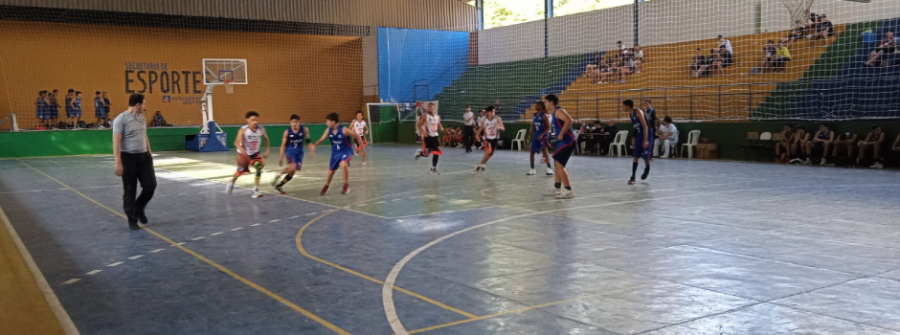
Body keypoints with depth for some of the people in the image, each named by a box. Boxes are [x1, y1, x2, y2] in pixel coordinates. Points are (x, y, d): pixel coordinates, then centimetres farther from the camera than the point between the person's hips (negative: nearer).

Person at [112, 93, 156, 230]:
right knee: (130, 191, 2)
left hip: (144, 157, 6)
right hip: (129, 158, -6)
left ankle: (140, 208, 28)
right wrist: (118, 163, -21)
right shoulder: (121, 119, -13)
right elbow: (116, 142, -16)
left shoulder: (142, 118, 10)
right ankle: (132, 220, 14)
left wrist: (149, 152, 20)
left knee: (150, 185, 2)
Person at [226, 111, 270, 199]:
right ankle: (231, 182, 49)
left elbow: (266, 139, 4)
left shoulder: (261, 129, -16)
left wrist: (267, 150, -2)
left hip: (255, 153, 2)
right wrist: (242, 151, -54)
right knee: (241, 171, 15)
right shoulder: (243, 130, -27)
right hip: (244, 153, -2)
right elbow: (237, 142, -36)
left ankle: (256, 190, -16)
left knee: (259, 167, -22)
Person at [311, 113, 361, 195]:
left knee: (343, 164, -35)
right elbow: (321, 140, -8)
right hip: (335, 152, 5)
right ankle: (326, 187, 42)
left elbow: (357, 136, -18)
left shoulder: (344, 130, -27)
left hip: (346, 151, -5)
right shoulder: (328, 130, -11)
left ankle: (346, 185, -15)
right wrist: (314, 145, -30)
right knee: (331, 170, 16)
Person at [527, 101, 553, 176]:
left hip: (543, 136, -8)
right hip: (536, 136, 8)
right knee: (532, 152, 8)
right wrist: (531, 129, -3)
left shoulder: (544, 115, -13)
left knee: (545, 150, -21)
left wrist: (542, 135, -23)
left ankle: (549, 168, -23)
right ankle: (532, 169, 18)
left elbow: (548, 128, -14)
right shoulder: (535, 115, 8)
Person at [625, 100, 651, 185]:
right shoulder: (631, 114, 6)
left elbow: (645, 126, -23)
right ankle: (633, 177, -2)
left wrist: (645, 140, -28)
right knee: (636, 156, 0)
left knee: (645, 155, -2)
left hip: (647, 135, -7)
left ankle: (647, 169, 30)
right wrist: (633, 138, 17)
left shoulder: (638, 112, -18)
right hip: (639, 136, 7)